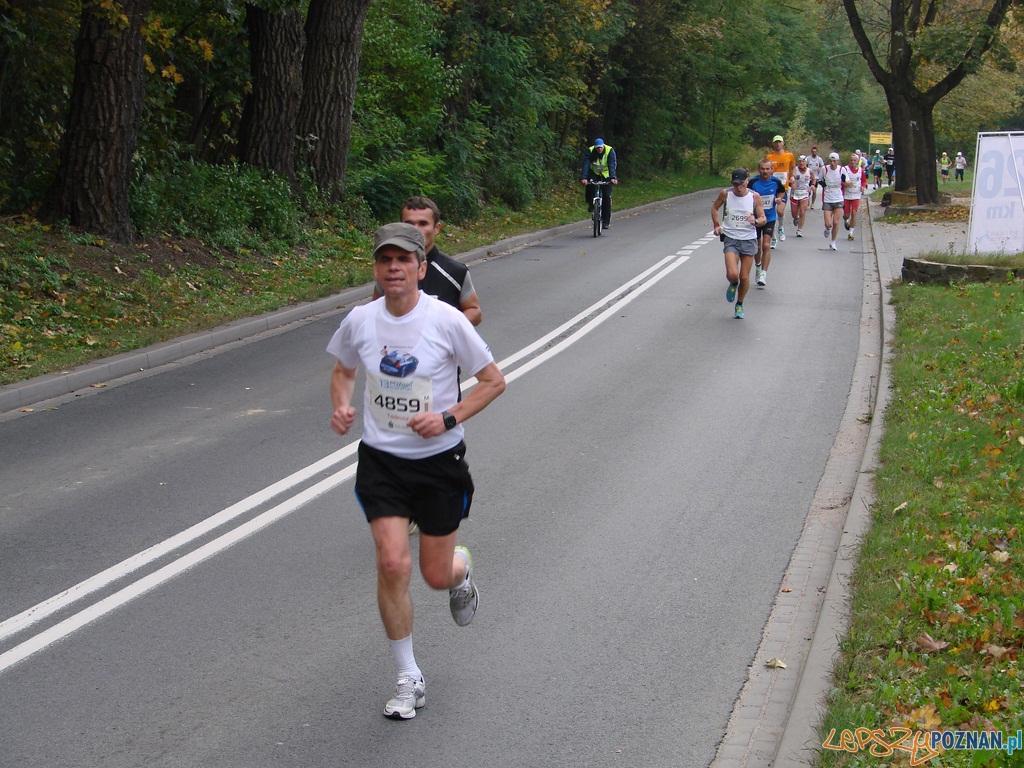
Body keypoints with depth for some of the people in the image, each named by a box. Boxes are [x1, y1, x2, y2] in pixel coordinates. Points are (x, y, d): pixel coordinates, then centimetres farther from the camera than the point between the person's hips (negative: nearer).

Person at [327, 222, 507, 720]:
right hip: (380, 460, 1)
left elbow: (493, 381, -5)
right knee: (393, 563, -14)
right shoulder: (359, 321, -4)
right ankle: (408, 678, 4)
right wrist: (341, 406, -6)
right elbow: (343, 371, 16)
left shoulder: (446, 320, -14)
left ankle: (460, 568, 47)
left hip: (439, 460, -1)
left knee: (436, 576, 6)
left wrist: (448, 418, -19)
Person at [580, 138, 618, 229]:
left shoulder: (610, 151, -22)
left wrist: (613, 177, -47)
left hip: (606, 175, -1)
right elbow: (586, 165, -30)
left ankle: (606, 221, -4)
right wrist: (583, 177, -45)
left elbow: (612, 165, -31)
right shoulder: (590, 151, -20)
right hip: (594, 173, 1)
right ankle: (591, 204, -6)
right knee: (589, 184, -32)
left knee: (607, 196, -10)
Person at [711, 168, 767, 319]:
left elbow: (763, 219, -1)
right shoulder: (725, 193, -6)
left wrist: (755, 221, -23)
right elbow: (714, 207, 13)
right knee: (732, 274, -18)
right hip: (731, 239, -1)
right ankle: (733, 285, 20)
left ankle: (739, 305, 29)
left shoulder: (755, 197, -6)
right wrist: (717, 225, 2)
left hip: (749, 240, 1)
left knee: (744, 277, 5)